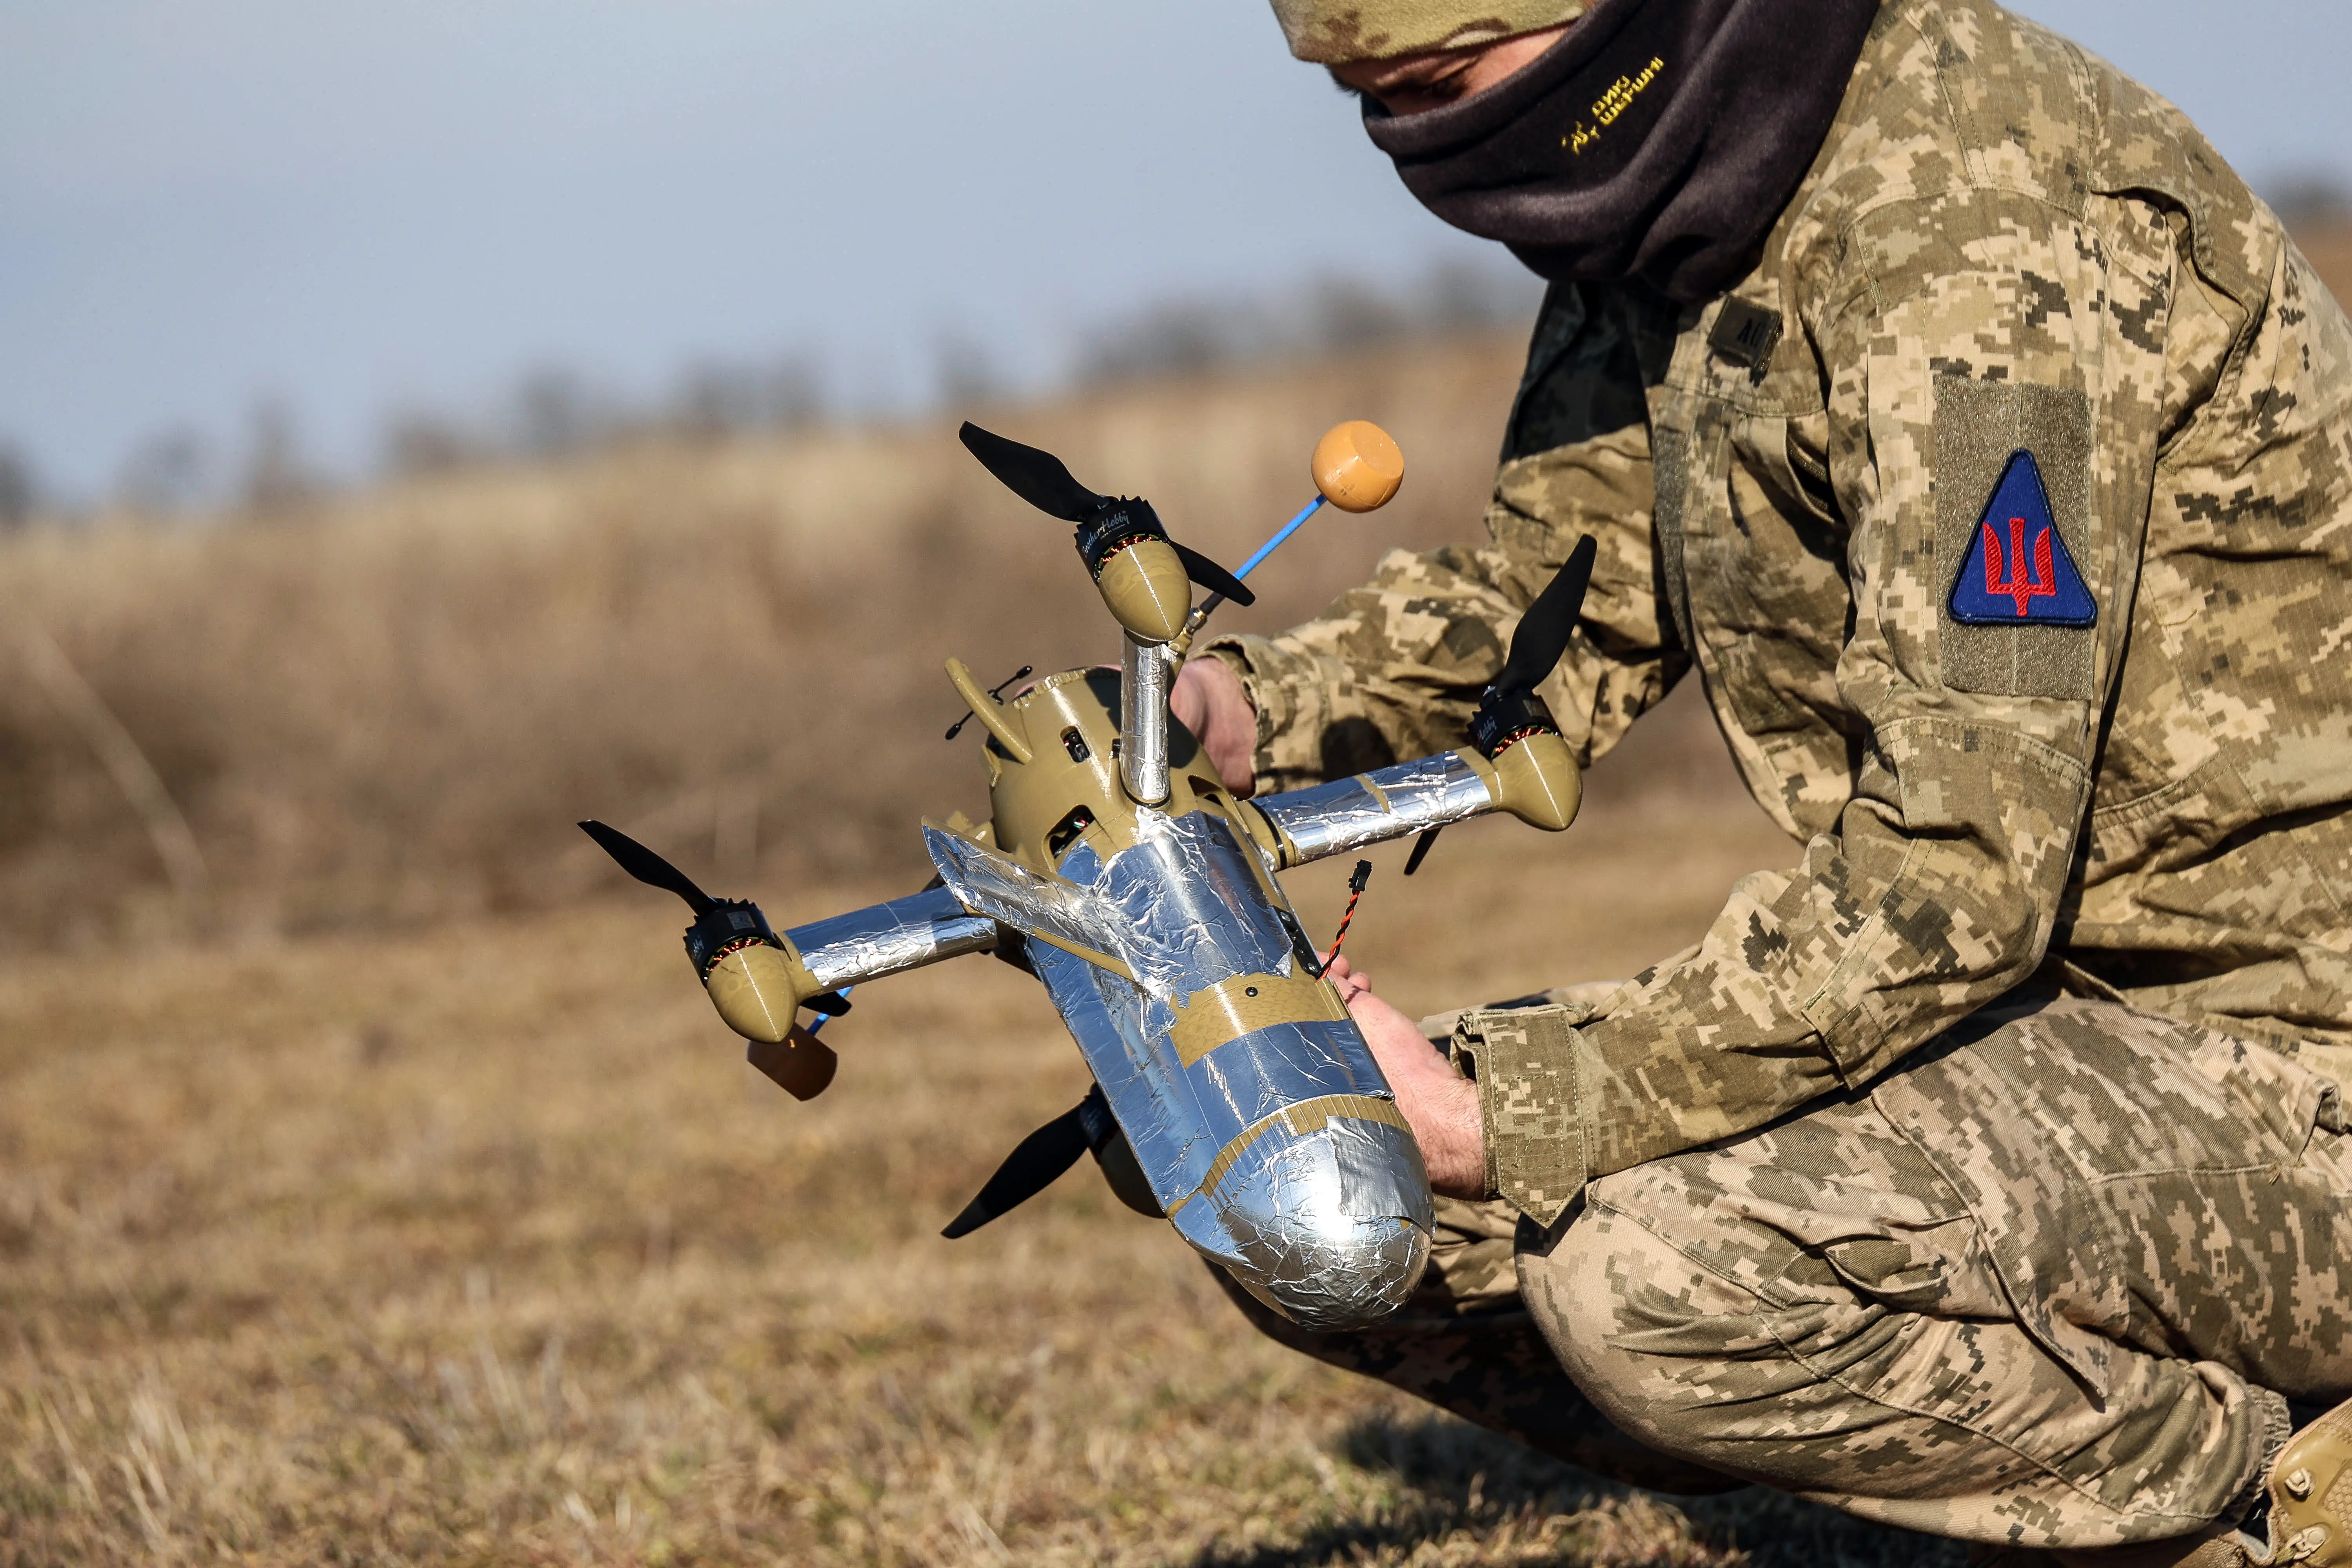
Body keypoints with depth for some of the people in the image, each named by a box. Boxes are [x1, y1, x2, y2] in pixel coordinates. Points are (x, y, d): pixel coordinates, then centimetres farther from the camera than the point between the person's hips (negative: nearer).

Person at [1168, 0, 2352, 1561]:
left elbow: (1951, 878, -28)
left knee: (1656, 1267, -32)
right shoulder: (1678, 199, 3)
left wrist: (1490, 1117, -27)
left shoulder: (1974, 225, -24)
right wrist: (1254, 707, -8)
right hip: (2034, 1005, 10)